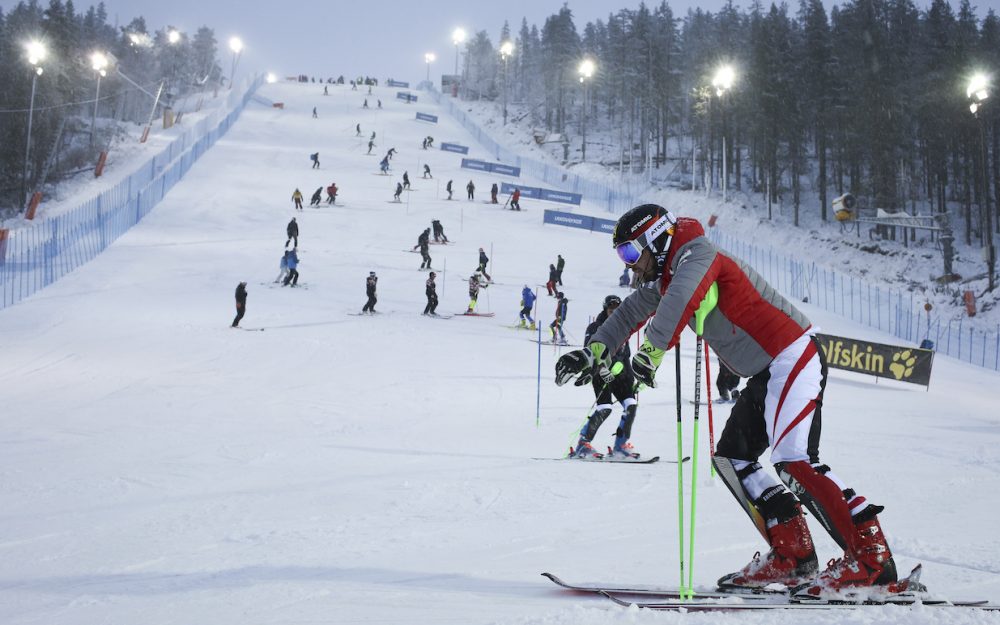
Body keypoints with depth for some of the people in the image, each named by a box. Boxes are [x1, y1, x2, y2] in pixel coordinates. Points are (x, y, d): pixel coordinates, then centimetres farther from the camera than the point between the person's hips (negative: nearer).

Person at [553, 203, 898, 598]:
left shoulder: (696, 254, -13)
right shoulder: (661, 279, 16)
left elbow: (678, 303, -30)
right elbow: (630, 313, 26)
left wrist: (650, 354, -33)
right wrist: (594, 351, 16)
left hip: (794, 356, -11)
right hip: (767, 372, 11)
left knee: (793, 458, -24)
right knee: (731, 457, 9)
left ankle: (872, 559, -26)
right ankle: (792, 556, 5)